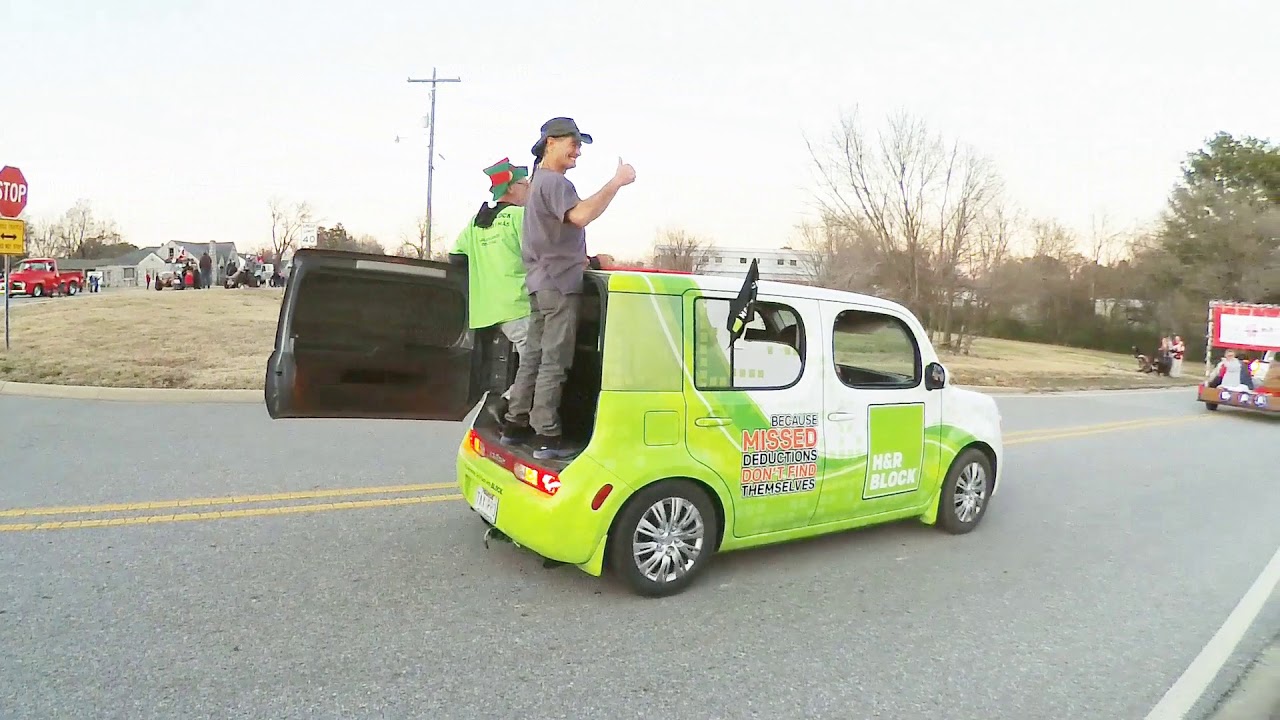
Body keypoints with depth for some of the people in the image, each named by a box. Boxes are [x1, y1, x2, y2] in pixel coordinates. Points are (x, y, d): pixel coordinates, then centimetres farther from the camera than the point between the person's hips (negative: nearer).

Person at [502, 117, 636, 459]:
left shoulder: (540, 181, 24)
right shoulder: (554, 182, -12)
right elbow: (580, 216, -32)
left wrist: (582, 259, 23)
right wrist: (616, 182, -29)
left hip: (543, 282, 10)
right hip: (559, 284, -10)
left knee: (535, 356, 12)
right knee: (554, 361, -9)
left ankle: (516, 424, 17)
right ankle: (547, 437, -7)